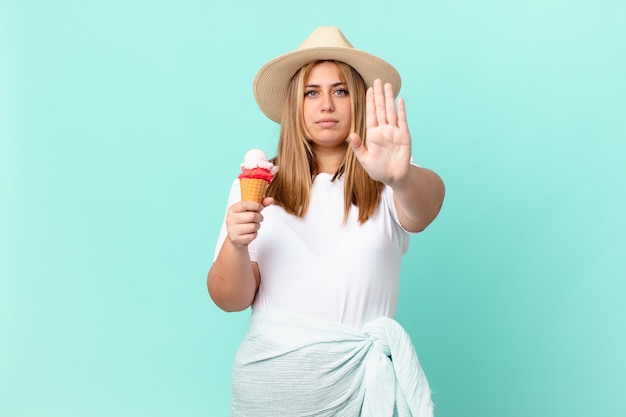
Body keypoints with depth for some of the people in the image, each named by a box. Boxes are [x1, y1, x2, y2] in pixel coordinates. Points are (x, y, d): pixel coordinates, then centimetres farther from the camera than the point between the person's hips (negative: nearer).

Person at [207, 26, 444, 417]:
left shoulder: (381, 185, -4)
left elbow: (428, 202, -26)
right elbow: (230, 300, -4)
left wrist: (401, 177, -48)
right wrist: (235, 245, -24)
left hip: (361, 378, -1)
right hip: (270, 374, 1)